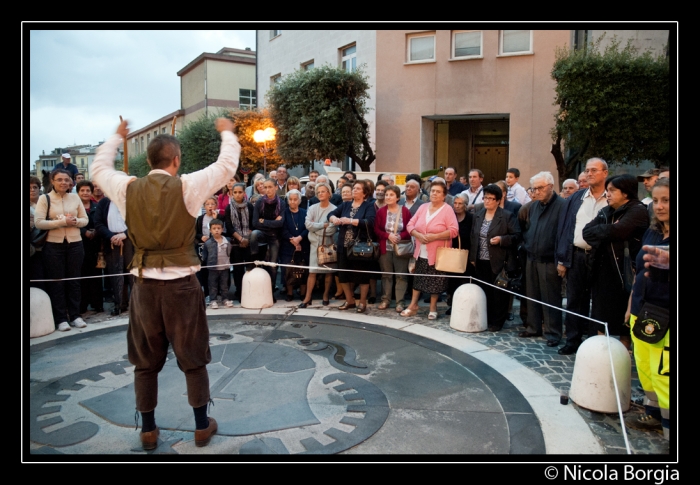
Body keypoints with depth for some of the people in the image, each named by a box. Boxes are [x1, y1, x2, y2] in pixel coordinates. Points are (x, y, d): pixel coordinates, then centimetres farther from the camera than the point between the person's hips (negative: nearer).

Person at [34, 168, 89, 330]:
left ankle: (75, 315, 18)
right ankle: (60, 319, 11)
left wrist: (75, 221, -14)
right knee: (56, 282, 4)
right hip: (54, 245, -2)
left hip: (75, 244, 3)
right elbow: (38, 222, -11)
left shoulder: (75, 197, 5)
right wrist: (62, 221, -19)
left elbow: (85, 220, 7)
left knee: (74, 280, 9)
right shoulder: (44, 199, -3)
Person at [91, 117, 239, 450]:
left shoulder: (128, 188, 0)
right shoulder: (186, 186, -9)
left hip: (144, 284, 3)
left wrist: (117, 137, 35)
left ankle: (148, 431, 26)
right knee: (193, 360, 11)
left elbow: (99, 168, 20)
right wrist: (227, 133, 17)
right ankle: (202, 426, 23)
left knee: (145, 362, 16)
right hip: (181, 284, -2)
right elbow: (227, 165, 0)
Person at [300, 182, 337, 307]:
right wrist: (323, 225, -10)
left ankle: (326, 296, 19)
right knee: (312, 271, 0)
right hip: (315, 243, 2)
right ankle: (307, 298, 3)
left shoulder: (334, 209, -4)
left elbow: (332, 229, -13)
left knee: (328, 271, 6)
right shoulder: (312, 208, 6)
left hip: (328, 243, -2)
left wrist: (316, 227, -5)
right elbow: (308, 224, -6)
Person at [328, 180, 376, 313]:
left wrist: (350, 220, -23)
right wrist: (334, 218, -18)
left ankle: (362, 302, 16)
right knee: (344, 274, 9)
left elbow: (369, 222, -19)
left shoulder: (369, 205, -3)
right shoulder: (345, 205, 13)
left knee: (362, 275, 3)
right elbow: (331, 214, 5)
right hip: (344, 246, 5)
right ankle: (349, 301, 25)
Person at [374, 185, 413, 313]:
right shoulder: (381, 211, 2)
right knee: (386, 274, 10)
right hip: (385, 248, 2)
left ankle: (400, 302, 7)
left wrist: (399, 236, -17)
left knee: (401, 275, 1)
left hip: (401, 248, -2)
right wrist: (388, 236, -13)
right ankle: (385, 299, 18)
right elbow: (376, 229, 1)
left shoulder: (405, 211, -3)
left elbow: (409, 229, -2)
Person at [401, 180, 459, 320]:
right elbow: (411, 224, 7)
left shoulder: (448, 210, -7)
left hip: (437, 253, -4)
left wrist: (434, 236, -21)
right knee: (417, 278, 10)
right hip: (420, 252, 4)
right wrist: (418, 235, -13)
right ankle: (413, 305, 21)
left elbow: (454, 230, -15)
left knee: (435, 281, 4)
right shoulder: (423, 207, 8)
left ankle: (433, 307, 20)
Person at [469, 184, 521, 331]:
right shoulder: (478, 215, 11)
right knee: (484, 291, 11)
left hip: (499, 262, -5)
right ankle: (485, 319, 23)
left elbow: (517, 236, -8)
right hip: (481, 262, 5)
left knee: (498, 293, 2)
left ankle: (497, 322, 13)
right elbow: (473, 237, 15)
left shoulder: (507, 216, -7)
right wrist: (472, 257, 13)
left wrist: (501, 239, -23)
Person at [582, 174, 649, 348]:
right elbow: (586, 231, 2)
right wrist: (604, 232, -15)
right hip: (602, 273, 7)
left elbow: (615, 231, -24)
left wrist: (598, 232, -5)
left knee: (624, 323, 5)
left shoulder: (637, 211, -10)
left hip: (623, 274, -7)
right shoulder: (605, 212, 13)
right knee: (601, 320, 10)